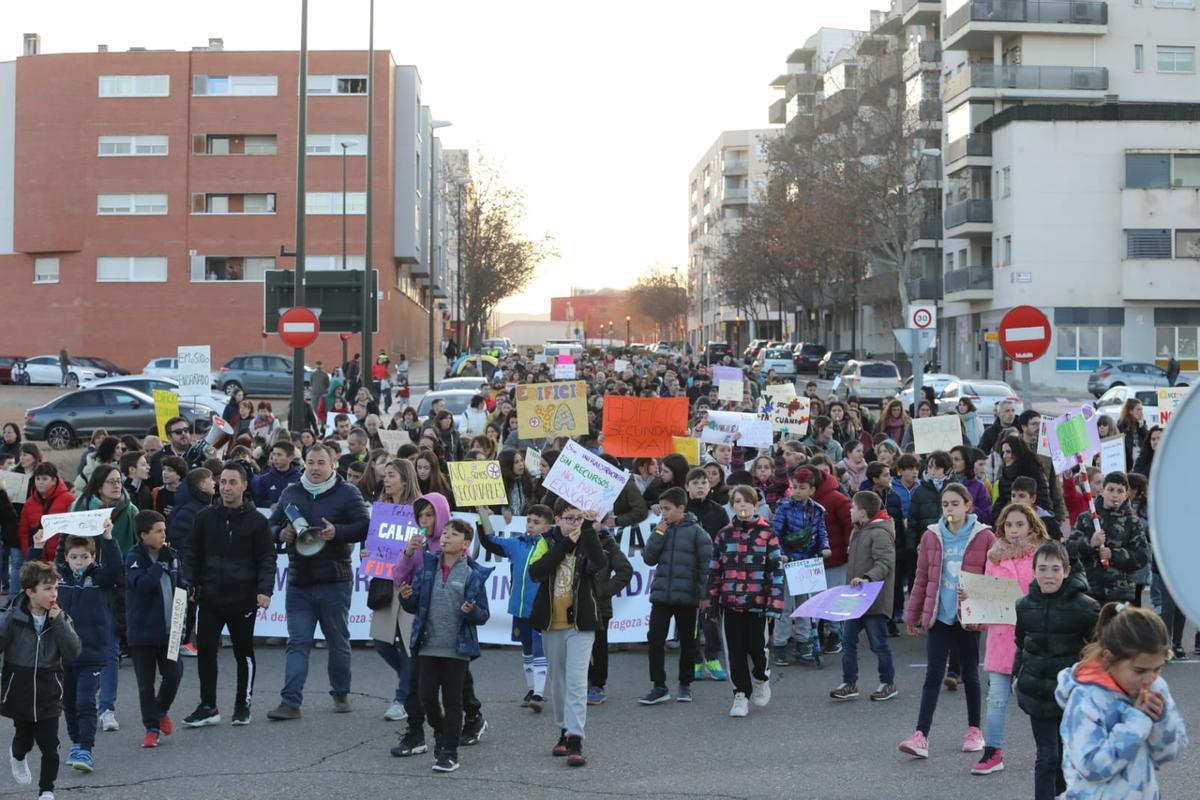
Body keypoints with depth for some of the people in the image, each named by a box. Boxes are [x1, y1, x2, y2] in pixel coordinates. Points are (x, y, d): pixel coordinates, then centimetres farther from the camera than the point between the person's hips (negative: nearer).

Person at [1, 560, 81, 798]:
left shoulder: (61, 618, -4)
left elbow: (73, 653, -13)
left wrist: (59, 622, -19)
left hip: (49, 692, 1)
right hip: (19, 692, -1)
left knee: (50, 746, -1)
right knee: (24, 737, 18)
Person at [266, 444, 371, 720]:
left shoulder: (346, 493, -1)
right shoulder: (290, 493, 11)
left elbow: (365, 527, -7)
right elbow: (272, 526, 17)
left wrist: (337, 532, -23)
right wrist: (281, 534, -6)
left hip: (334, 582, -3)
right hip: (298, 582, 3)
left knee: (338, 642, 9)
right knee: (297, 642, -2)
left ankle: (341, 693, 27)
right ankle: (290, 702, -5)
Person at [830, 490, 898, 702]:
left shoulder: (880, 533, -16)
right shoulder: (859, 531, 15)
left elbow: (885, 563, -24)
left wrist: (867, 578, -35)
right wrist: (855, 580, 13)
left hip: (875, 600, -9)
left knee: (878, 643, 2)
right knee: (848, 640, 9)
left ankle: (888, 683, 17)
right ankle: (849, 684, 16)